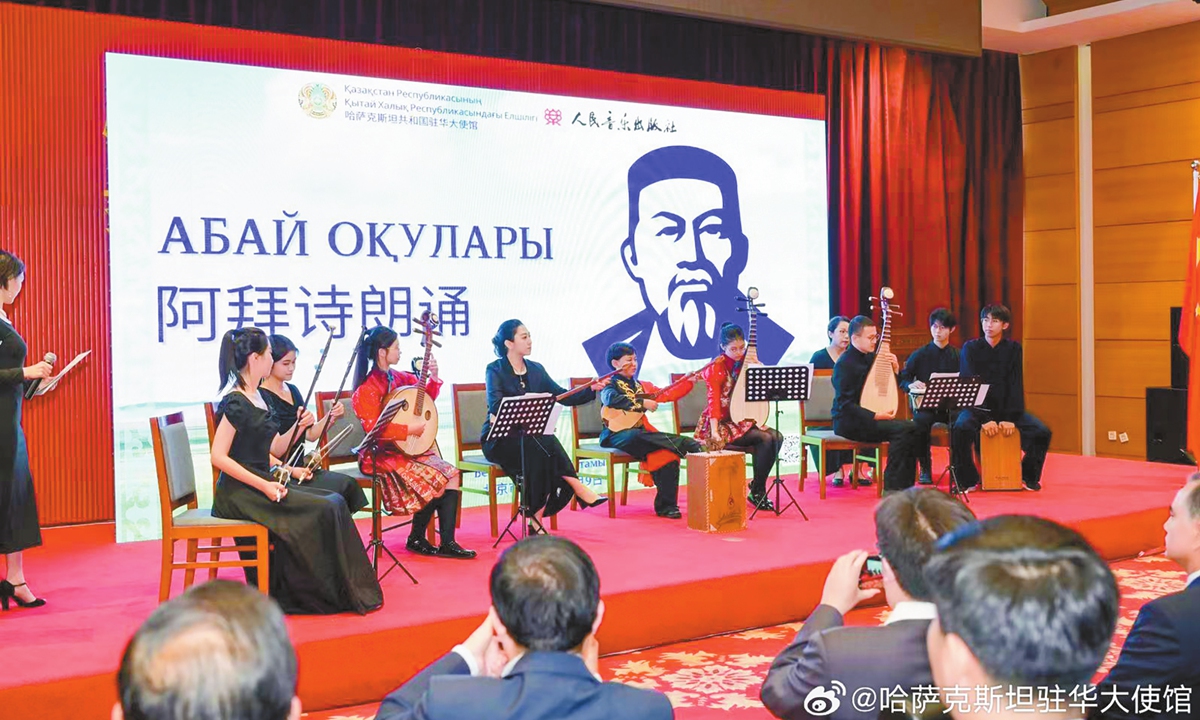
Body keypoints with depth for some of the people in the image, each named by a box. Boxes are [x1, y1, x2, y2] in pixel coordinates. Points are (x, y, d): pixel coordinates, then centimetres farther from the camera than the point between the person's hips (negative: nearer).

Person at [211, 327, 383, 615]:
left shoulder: (255, 397, 14)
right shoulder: (235, 403, -15)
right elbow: (218, 457, -20)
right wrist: (263, 485, -22)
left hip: (262, 484, 10)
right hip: (239, 492, -9)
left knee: (335, 501, -1)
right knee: (327, 509, -18)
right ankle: (345, 592, -7)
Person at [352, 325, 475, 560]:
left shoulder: (397, 377, 10)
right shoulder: (367, 389, -12)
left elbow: (425, 400, 24)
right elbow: (373, 428, -22)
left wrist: (433, 377, 7)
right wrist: (409, 429, -22)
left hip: (410, 449, 8)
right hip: (383, 455, -8)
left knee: (452, 474, -11)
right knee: (434, 478, -22)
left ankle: (447, 542, -12)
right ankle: (416, 539, -1)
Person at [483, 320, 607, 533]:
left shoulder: (536, 369, 12)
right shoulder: (495, 370, -5)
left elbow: (563, 397, 8)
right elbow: (495, 405, -23)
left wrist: (590, 390, -7)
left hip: (528, 436, 5)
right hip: (499, 439, -5)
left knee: (546, 445, -30)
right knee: (543, 445, -34)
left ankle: (536, 520, -28)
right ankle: (576, 487, -23)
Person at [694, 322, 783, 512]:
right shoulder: (716, 368, -7)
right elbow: (713, 400, -17)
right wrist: (714, 433, -25)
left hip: (743, 421, 6)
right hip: (722, 423, -6)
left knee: (777, 437, -19)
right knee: (765, 439, -25)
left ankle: (758, 489, -10)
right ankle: (756, 491, -13)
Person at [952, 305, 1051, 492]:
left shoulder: (1013, 348, 2)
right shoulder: (970, 348, -4)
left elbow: (1016, 385, -4)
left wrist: (1010, 418, -17)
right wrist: (984, 419, -23)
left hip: (1005, 407, 2)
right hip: (977, 407, -2)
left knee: (1042, 432, -19)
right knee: (961, 428, -34)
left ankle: (1029, 476, 7)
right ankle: (968, 480, -13)